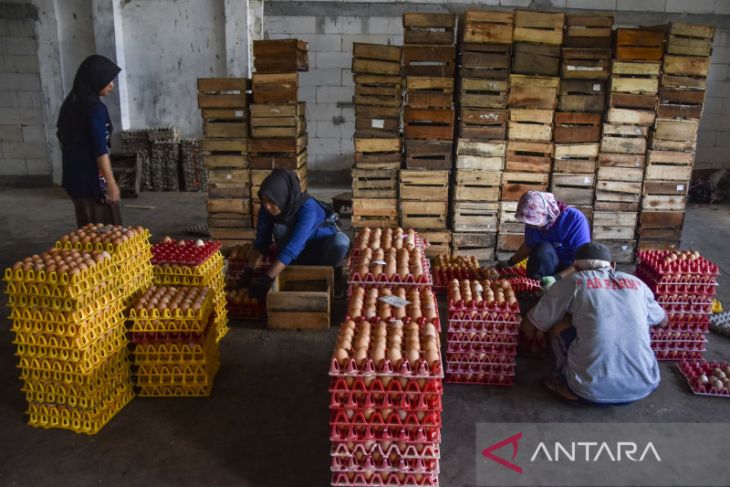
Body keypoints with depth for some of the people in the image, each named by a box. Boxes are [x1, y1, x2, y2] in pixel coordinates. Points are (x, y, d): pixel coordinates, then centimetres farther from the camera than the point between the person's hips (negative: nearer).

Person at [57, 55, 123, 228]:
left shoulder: (70, 103, 9)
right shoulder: (94, 107, -18)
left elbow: (63, 139, 17)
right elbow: (100, 150, -22)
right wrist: (111, 182, -20)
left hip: (74, 176, 9)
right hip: (93, 179, -9)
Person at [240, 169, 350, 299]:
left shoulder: (307, 208, -37)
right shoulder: (267, 209, -21)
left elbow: (293, 246, -44)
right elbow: (261, 241, -16)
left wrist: (267, 279, -48)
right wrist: (249, 270, -28)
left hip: (322, 249, -3)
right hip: (300, 254, 3)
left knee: (341, 241, -37)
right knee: (280, 229, -29)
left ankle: (332, 272, -7)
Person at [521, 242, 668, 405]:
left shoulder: (574, 282, 3)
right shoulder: (637, 283, 13)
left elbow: (527, 326, 9)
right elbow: (663, 321, 33)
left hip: (592, 389, -3)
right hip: (643, 386, 4)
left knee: (558, 321, 13)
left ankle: (569, 385, 14)